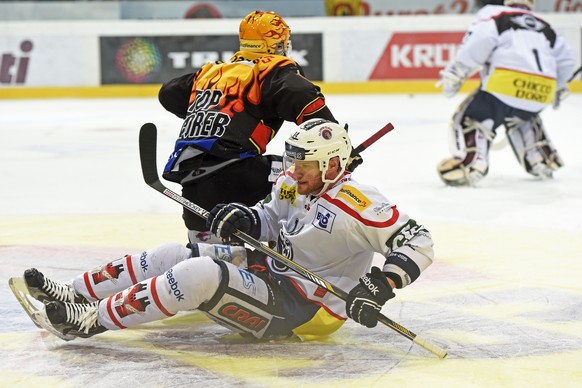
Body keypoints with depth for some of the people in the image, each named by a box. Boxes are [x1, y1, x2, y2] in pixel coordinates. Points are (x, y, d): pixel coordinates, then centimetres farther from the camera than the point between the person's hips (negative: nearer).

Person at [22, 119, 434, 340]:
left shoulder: (358, 205, -20)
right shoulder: (292, 186, 5)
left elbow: (418, 242, -22)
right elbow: (272, 217, 22)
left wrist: (380, 287, -33)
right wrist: (246, 221, -1)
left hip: (305, 309, -9)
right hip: (272, 269, 9)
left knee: (198, 274, -28)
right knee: (171, 255, 2)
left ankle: (91, 321, -23)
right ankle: (73, 297, 5)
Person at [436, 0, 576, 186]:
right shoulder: (545, 27, 30)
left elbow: (480, 40, -4)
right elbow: (565, 59, 28)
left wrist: (456, 71, -3)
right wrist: (559, 87, 45)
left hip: (506, 82, -6)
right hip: (541, 92, 6)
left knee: (469, 117, 2)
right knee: (521, 118, 36)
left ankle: (470, 164, -22)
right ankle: (543, 161, 28)